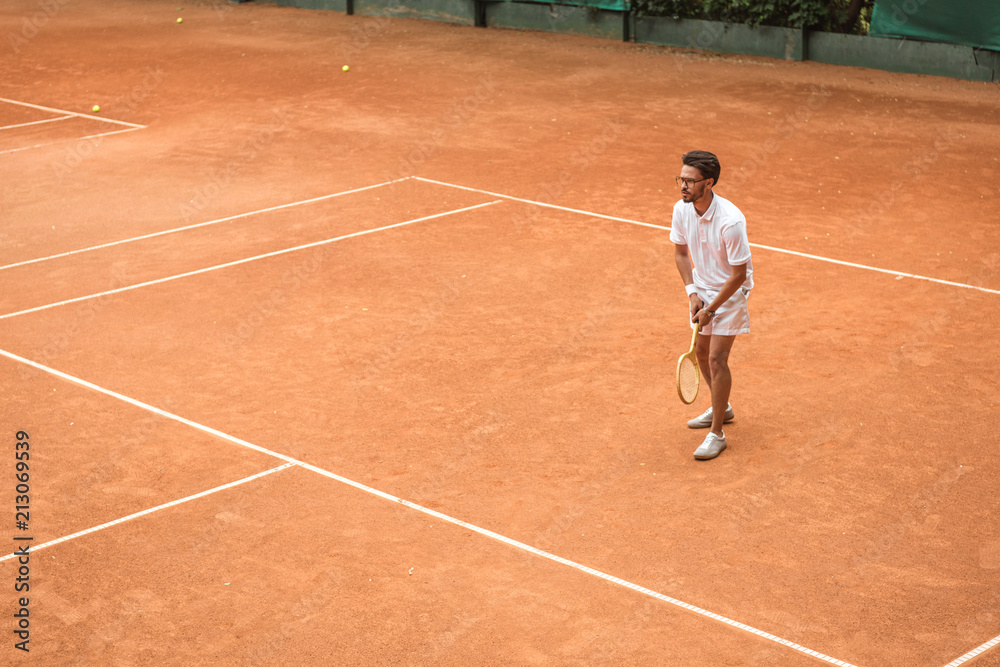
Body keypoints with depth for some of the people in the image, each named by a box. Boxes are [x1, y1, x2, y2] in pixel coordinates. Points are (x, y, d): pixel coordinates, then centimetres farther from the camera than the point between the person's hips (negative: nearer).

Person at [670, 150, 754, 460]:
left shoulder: (731, 221, -31)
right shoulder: (682, 210, -12)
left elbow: (739, 274, -23)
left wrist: (711, 309, -18)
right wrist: (692, 292, -6)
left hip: (730, 293, -7)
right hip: (702, 289, 7)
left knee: (716, 358, -10)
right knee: (701, 351, 18)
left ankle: (717, 433, 1)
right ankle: (722, 408, 42)